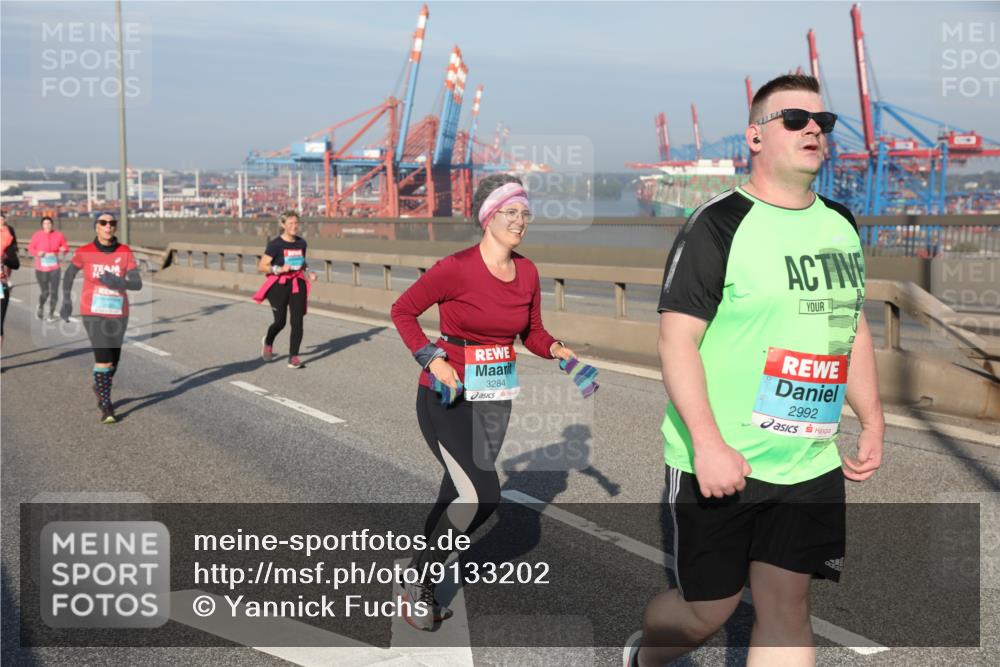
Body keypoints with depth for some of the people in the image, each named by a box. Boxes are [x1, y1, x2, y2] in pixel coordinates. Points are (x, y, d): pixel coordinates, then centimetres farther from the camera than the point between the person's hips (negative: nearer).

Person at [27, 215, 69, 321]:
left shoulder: (59, 235, -2)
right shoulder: (37, 235, -4)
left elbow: (65, 247, 8)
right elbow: (30, 249, 3)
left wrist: (63, 250, -15)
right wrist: (37, 253, -16)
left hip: (55, 267, 1)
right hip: (41, 268, -1)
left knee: (54, 291, 0)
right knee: (44, 291, -1)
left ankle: (51, 313, 17)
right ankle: (41, 308, 30)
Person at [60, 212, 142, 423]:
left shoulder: (125, 252, -4)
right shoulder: (84, 252, -5)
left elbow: (138, 284, -8)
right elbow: (69, 274, 12)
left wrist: (118, 282, -26)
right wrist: (66, 301, 7)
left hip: (118, 313, 2)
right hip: (93, 313, -2)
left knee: (114, 360, 14)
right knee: (104, 358, -16)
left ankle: (100, 387, 45)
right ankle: (106, 406, -4)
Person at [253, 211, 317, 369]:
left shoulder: (301, 243, 6)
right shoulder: (275, 244, -10)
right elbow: (261, 267, -9)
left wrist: (308, 272, 3)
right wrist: (279, 269, -23)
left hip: (297, 284, 4)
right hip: (279, 285, -4)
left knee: (297, 321, -5)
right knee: (280, 321, -4)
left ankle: (293, 358, 1)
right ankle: (268, 343, 30)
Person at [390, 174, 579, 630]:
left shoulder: (527, 272, 1)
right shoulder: (456, 268, -16)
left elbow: (532, 332, 13)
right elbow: (403, 310, -5)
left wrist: (556, 351, -8)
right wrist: (432, 360, -17)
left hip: (496, 397, 6)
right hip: (448, 394, -6)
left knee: (458, 495, 13)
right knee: (481, 496, -16)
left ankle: (421, 588, 31)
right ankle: (416, 585, 5)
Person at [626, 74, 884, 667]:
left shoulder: (842, 226, 10)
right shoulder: (719, 224, -12)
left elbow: (854, 327, 19)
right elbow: (677, 338, -16)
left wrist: (872, 422, 13)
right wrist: (708, 443, -23)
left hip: (812, 464, 6)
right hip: (722, 463, -5)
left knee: (787, 607, 6)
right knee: (708, 609, 8)